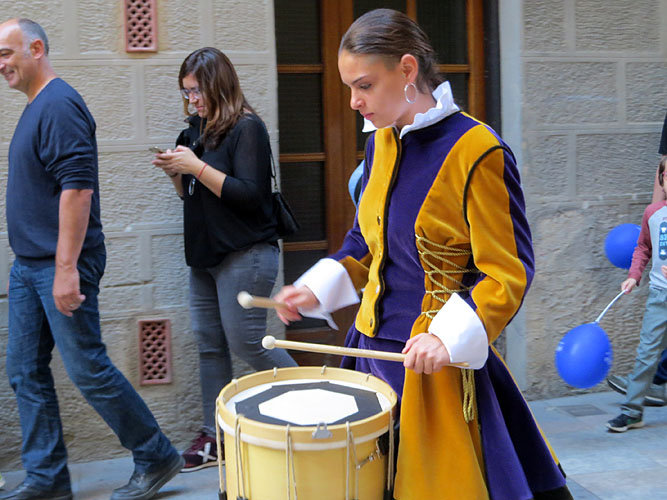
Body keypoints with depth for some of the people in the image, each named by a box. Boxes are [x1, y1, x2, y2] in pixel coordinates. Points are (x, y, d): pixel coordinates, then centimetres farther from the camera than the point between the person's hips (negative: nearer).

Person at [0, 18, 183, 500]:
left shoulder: (59, 106, -14)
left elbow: (77, 187, -23)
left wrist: (66, 268, -25)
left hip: (61, 265, -10)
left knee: (88, 369, -5)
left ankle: (157, 458, 10)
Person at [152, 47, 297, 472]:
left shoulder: (247, 128, -11)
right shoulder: (198, 129, 14)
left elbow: (251, 194, -19)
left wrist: (196, 167, -19)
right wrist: (176, 172, 0)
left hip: (245, 256, -8)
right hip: (205, 255, 8)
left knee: (247, 344, -5)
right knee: (210, 344, 9)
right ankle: (214, 437, 18)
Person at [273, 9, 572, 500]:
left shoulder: (477, 152, -16)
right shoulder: (381, 143, 6)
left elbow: (508, 273, -15)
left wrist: (447, 337, -26)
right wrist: (315, 290, 5)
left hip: (439, 362, -6)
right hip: (374, 344, 7)